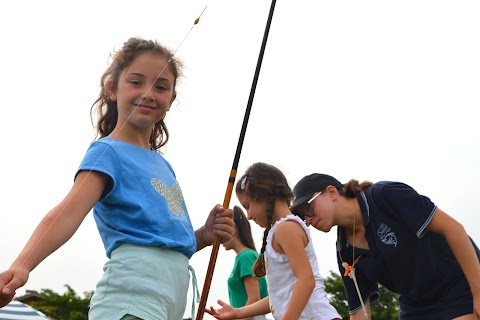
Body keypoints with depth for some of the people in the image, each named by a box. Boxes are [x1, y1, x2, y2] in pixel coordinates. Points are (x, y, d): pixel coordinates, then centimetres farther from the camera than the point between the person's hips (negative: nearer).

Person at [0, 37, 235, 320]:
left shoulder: (163, 165, 20)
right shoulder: (107, 152, -4)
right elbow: (69, 212, -21)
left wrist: (204, 236, 6)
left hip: (172, 295, 9)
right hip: (135, 289, -9)